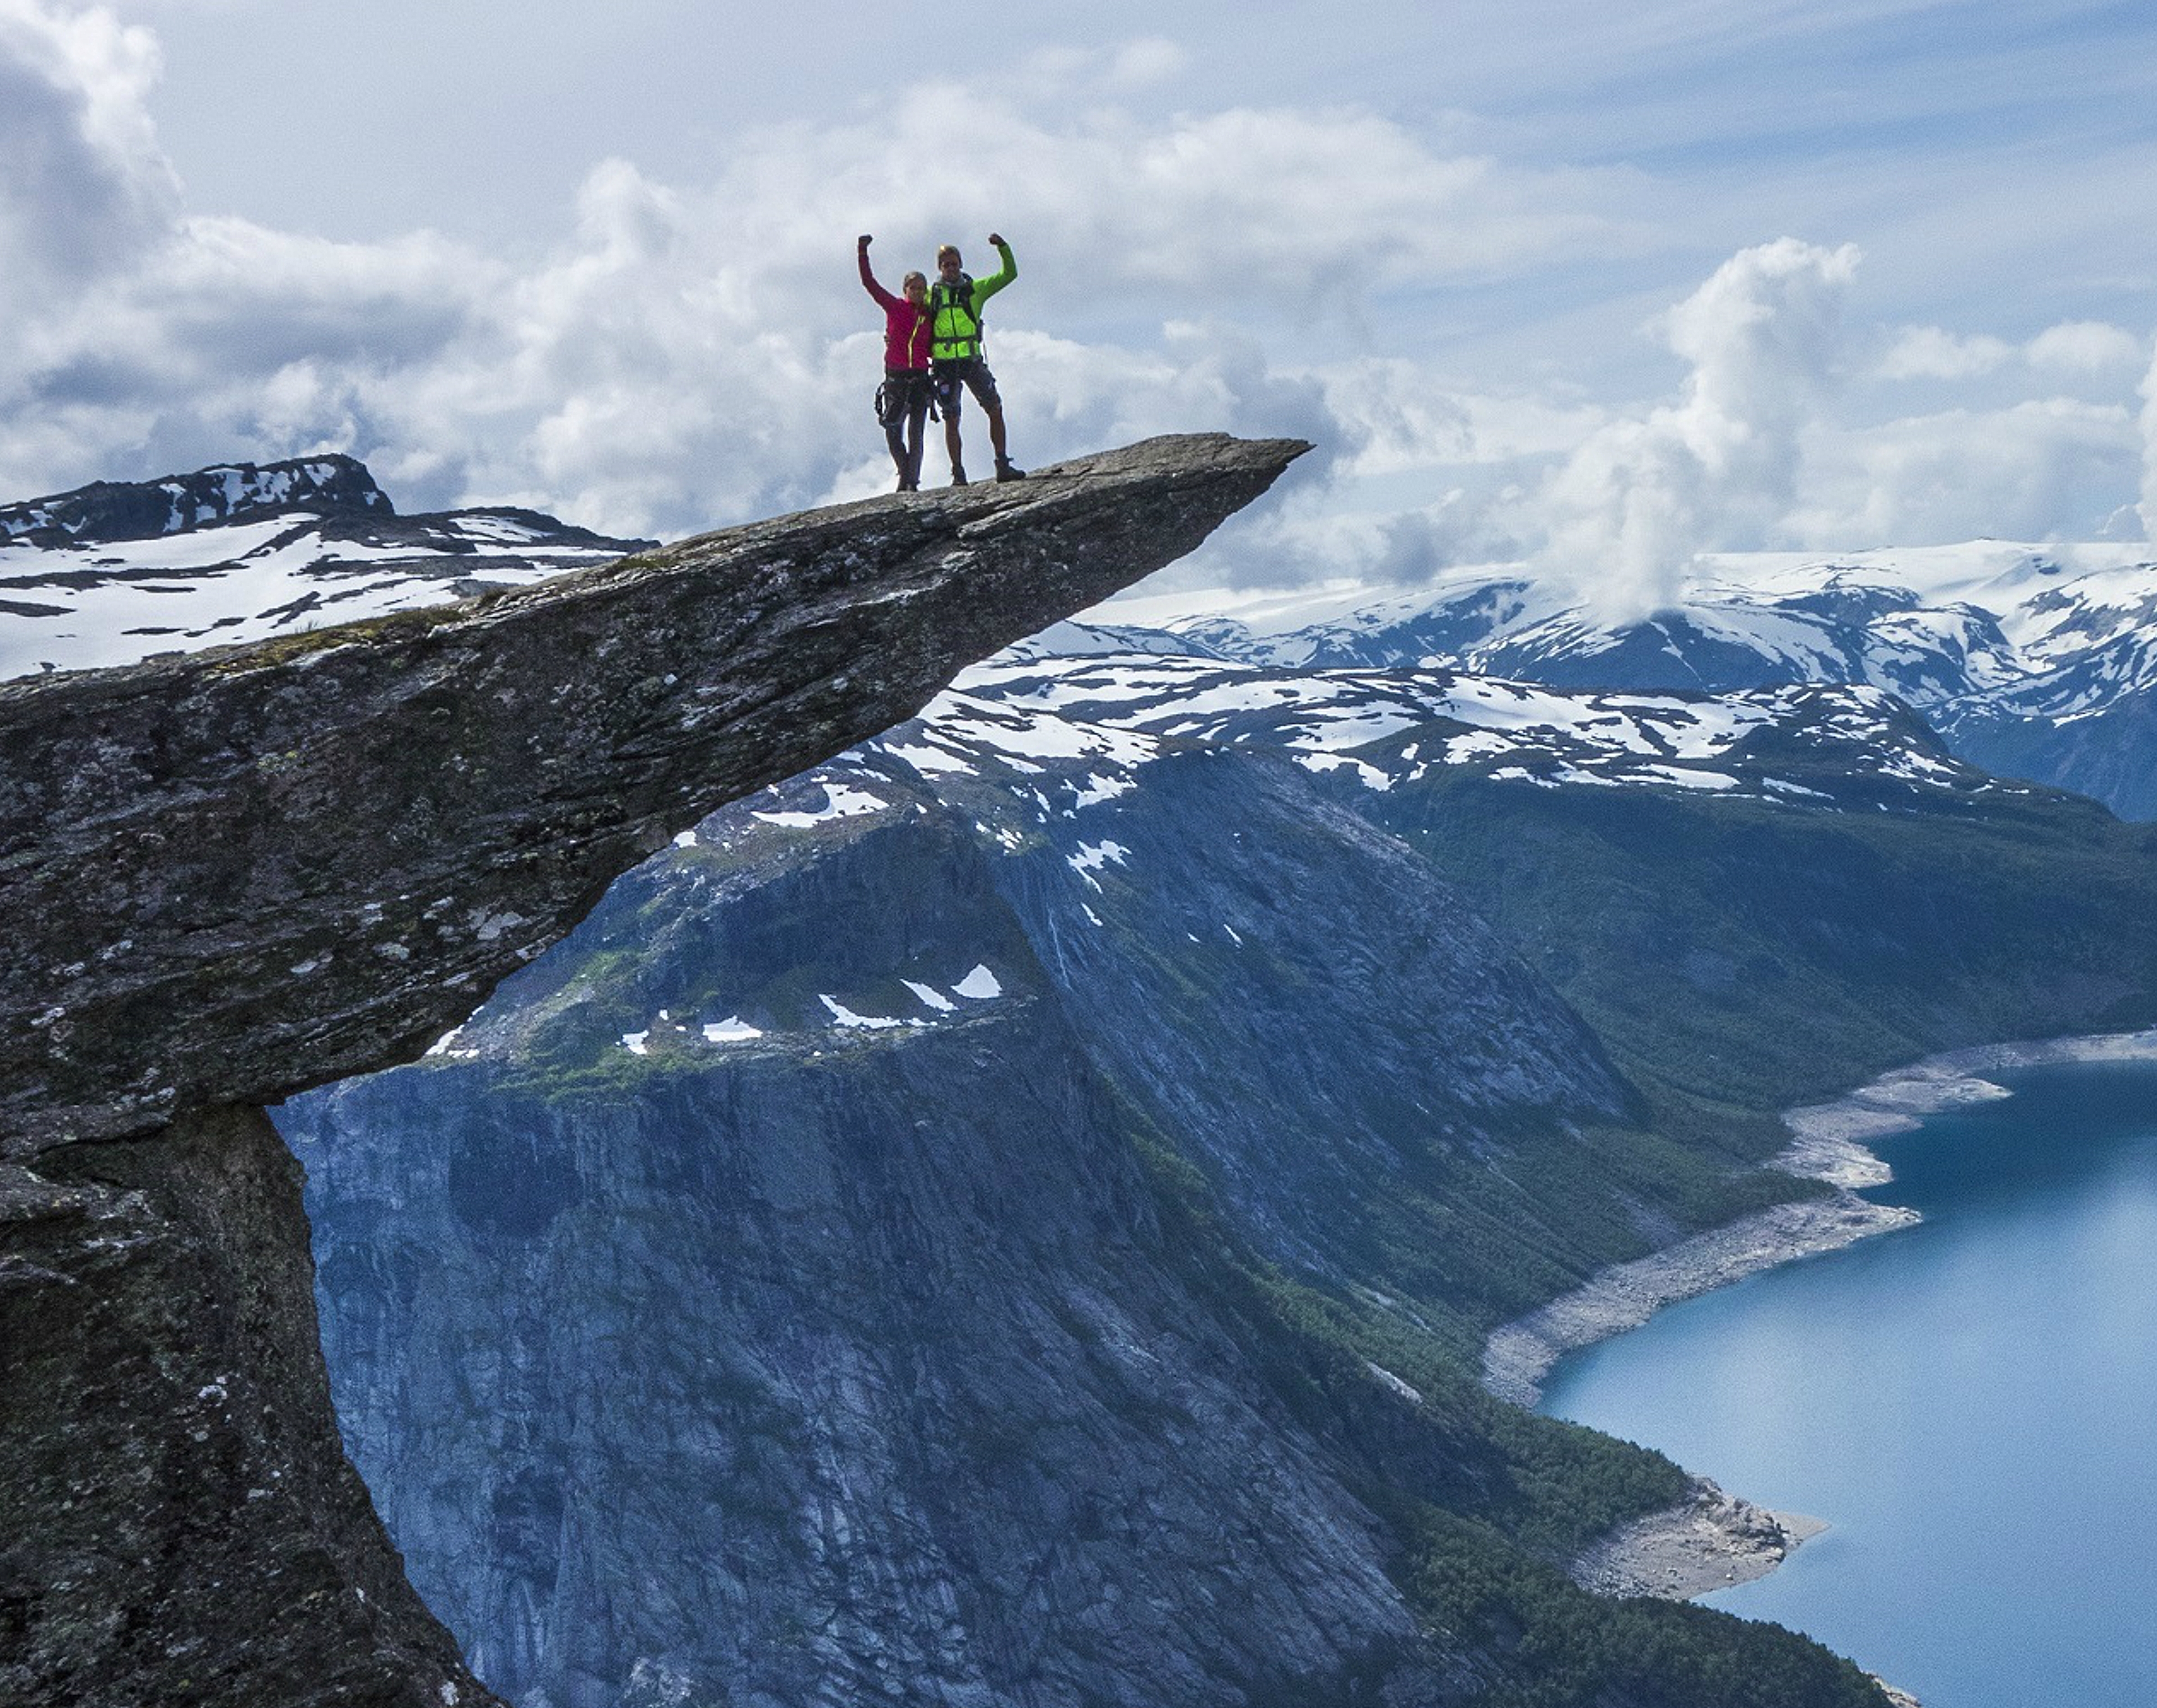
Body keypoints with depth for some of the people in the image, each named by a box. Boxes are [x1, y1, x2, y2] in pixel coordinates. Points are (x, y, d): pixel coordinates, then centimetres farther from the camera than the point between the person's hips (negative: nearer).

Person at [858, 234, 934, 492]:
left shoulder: (928, 316, 9)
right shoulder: (894, 306, 2)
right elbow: (869, 282, -3)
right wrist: (862, 252, -8)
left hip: (920, 377, 2)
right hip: (896, 376, -2)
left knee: (916, 432, 0)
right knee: (893, 430, -5)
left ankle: (913, 481, 2)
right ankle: (905, 474, 13)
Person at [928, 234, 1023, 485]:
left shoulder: (975, 289, 8)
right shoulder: (931, 294, 6)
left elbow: (1009, 275, 5)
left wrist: (1002, 247, -7)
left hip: (973, 360, 1)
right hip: (945, 364, -1)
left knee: (995, 409, -6)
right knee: (952, 420, -2)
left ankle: (1003, 466, -1)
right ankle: (958, 474, 4)